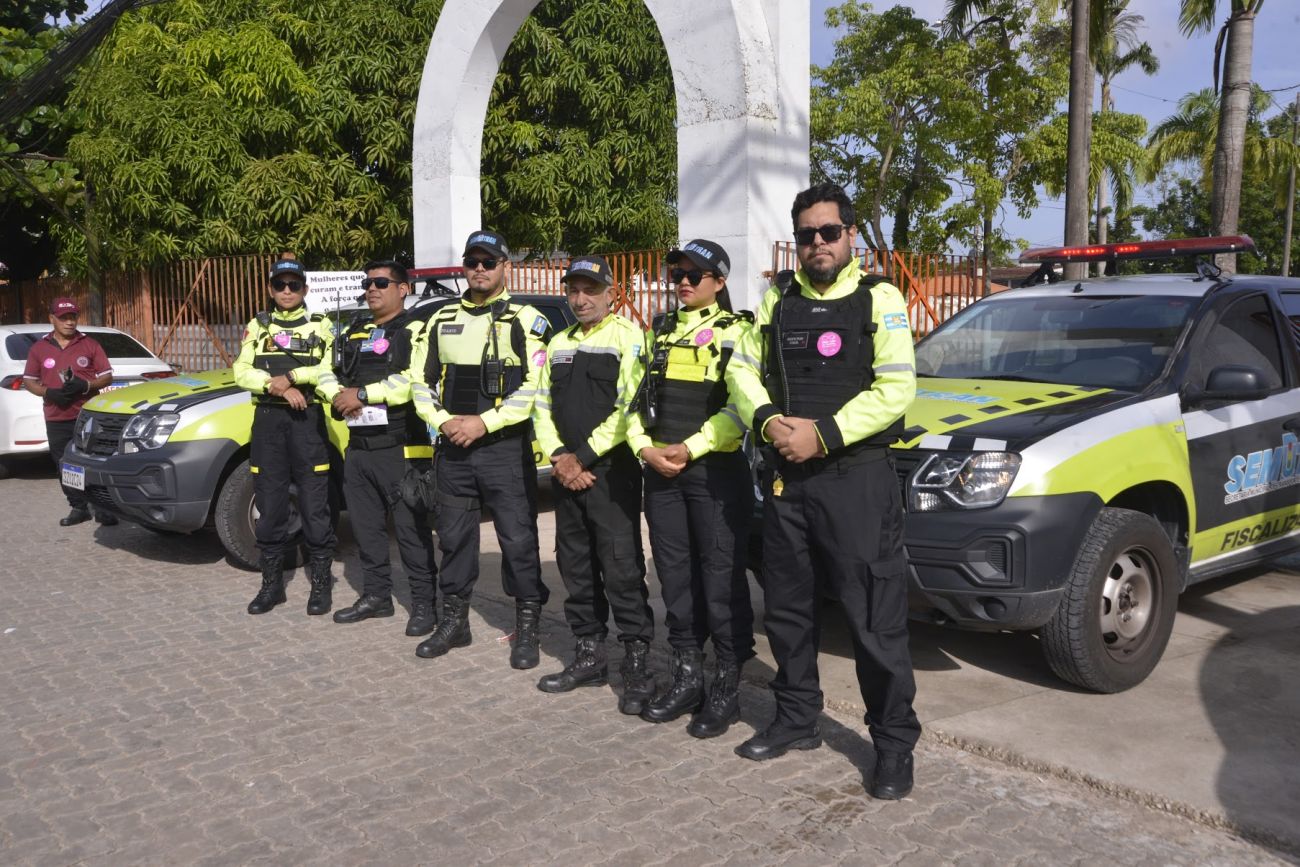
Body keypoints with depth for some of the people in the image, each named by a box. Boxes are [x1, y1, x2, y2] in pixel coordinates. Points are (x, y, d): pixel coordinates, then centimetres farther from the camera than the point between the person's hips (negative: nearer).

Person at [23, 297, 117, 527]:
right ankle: (79, 507, 16)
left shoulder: (90, 344, 4)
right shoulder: (39, 348, 8)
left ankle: (103, 507, 3)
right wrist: (49, 393, -9)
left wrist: (86, 385, -15)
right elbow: (29, 381, 11)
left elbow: (107, 376, 4)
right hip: (56, 420, 2)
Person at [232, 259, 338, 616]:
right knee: (270, 506, 6)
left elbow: (332, 368, -7)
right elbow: (241, 372, 2)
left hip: (307, 419, -2)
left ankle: (320, 583, 9)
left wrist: (291, 376, -14)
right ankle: (271, 584, 16)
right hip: (268, 420, 3)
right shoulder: (257, 326, 13)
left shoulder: (320, 326, 7)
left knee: (315, 507, -1)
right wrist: (278, 386, -12)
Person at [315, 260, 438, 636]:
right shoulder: (353, 334, 20)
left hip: (402, 449, -8)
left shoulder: (415, 331, -5)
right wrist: (340, 396, -5)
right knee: (366, 527, 14)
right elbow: (326, 373, 18)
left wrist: (362, 394, -16)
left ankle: (425, 603, 5)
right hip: (358, 447, 8)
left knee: (412, 529, -3)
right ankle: (376, 595, 27)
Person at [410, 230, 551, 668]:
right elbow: (422, 379, 13)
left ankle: (527, 628, 12)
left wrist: (483, 422, -17)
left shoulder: (526, 320, -3)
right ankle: (454, 621, 26)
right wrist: (442, 421, -5)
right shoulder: (442, 320, 13)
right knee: (453, 537, 12)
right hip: (453, 449, 5)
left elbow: (537, 387, -12)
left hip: (506, 448, -5)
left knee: (518, 539, -1)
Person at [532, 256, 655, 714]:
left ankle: (637, 664, 1)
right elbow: (543, 405, 15)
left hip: (611, 470, -7)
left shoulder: (627, 337, -5)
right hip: (566, 471, 7)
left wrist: (582, 455, -13)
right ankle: (589, 656, 23)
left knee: (622, 569, -8)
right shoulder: (559, 344, 18)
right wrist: (560, 458, -2)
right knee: (575, 568, 12)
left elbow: (630, 409, -13)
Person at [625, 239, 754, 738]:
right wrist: (645, 448, -3)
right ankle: (687, 678, 21)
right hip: (661, 471, 6)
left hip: (715, 470, -6)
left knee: (721, 579, -2)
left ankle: (727, 688, 8)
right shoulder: (661, 333, 17)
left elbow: (740, 407, -11)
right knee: (675, 577, 9)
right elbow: (638, 400, 14)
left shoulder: (736, 332, -1)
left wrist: (690, 448, -17)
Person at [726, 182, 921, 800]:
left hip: (856, 477, -5)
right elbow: (742, 370, 11)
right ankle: (797, 720, 31)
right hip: (785, 478, 5)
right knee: (787, 609, 14)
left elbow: (896, 389, -11)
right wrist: (770, 421, -9)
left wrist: (823, 436, -17)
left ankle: (895, 743, 12)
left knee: (876, 617, -3)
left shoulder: (879, 300, -2)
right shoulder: (778, 301, 13)